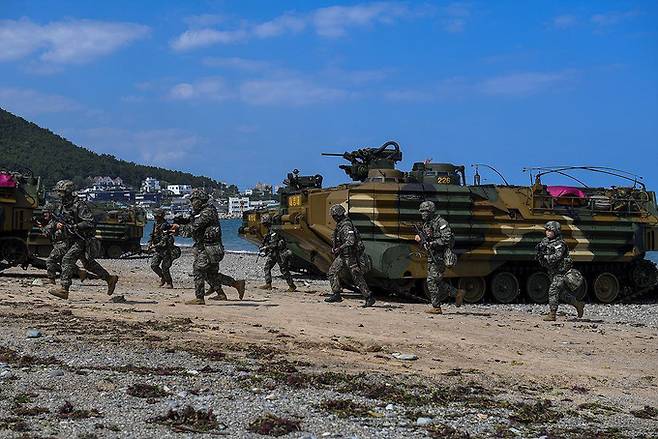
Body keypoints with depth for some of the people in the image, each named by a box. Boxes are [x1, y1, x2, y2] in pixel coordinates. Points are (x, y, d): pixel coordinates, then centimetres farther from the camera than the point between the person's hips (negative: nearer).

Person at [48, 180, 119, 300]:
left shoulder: (79, 206, -20)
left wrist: (74, 226, -28)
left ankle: (63, 289, -18)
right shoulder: (61, 206, 6)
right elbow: (55, 219, 16)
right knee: (88, 264, 17)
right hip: (72, 240, 9)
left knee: (67, 259, -18)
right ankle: (110, 278, 32)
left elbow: (90, 223, -25)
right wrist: (58, 225, -7)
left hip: (83, 239, -9)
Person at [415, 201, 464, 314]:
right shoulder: (426, 224, 16)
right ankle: (457, 293, 23)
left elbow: (446, 239, -21)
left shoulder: (441, 223, -12)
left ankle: (436, 307, -4)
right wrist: (420, 239, 2)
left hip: (439, 257, -9)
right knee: (437, 282, 11)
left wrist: (432, 243, -20)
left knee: (432, 281, -10)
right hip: (431, 257, 9)